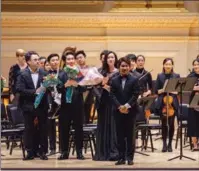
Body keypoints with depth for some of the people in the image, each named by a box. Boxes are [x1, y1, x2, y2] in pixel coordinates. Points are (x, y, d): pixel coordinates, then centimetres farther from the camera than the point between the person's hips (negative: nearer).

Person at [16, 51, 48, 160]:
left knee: (43, 129, 5)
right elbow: (19, 90, -12)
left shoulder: (44, 73, 0)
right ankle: (30, 152, 13)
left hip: (42, 106, 1)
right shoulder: (23, 75, -4)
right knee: (29, 129, 5)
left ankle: (43, 151, 14)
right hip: (28, 106, -1)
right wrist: (34, 92, -19)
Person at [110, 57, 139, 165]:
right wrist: (119, 106, -13)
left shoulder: (134, 80, 1)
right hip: (118, 111, 2)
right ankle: (121, 157, 8)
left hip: (130, 111, -2)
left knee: (130, 134, 2)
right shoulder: (114, 80, 8)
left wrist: (127, 105, -18)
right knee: (120, 134, 3)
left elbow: (135, 95, -6)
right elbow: (112, 95, 1)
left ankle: (130, 157, 7)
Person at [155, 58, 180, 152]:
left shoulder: (176, 76, 5)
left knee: (171, 123, 0)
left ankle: (170, 144, 11)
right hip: (162, 103, 0)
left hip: (173, 103, 0)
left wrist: (176, 91, -15)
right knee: (164, 123, 1)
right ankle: (164, 144, 8)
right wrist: (162, 90, -14)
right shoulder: (160, 76, 6)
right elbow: (156, 90, 4)